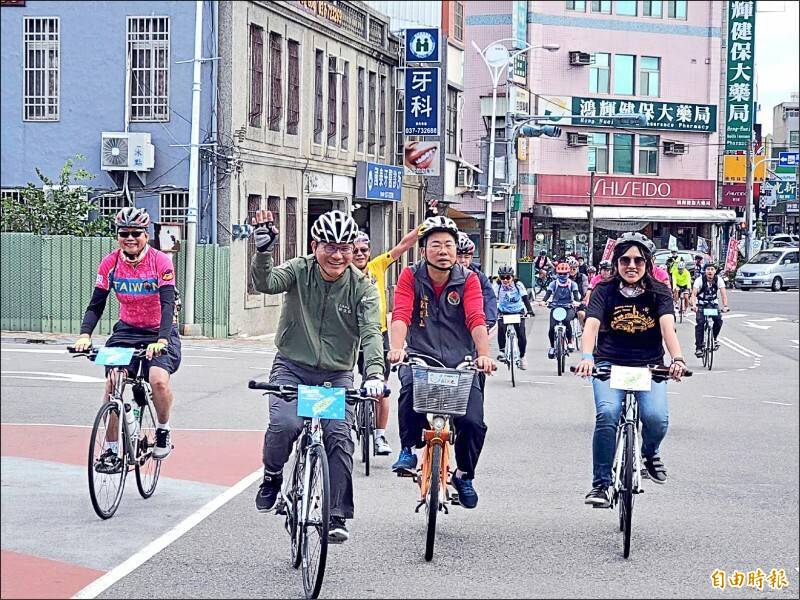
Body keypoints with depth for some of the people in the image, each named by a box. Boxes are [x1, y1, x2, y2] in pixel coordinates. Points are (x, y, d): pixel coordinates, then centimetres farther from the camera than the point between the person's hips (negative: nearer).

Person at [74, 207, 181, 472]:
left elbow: (168, 304, -24)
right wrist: (85, 335, -23)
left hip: (159, 332, -3)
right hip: (127, 330, 3)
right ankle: (111, 449, -3)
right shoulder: (110, 262, -7)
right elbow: (96, 304, -6)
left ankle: (163, 430, 2)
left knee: (159, 380, -27)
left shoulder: (160, 261, -16)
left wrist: (161, 340, -38)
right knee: (112, 384, -16)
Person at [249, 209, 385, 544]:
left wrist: (374, 373, -34)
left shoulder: (362, 286, -6)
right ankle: (272, 476, 6)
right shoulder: (299, 271, -6)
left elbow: (370, 332, -18)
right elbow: (265, 283, -25)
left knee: (339, 435, -15)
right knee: (285, 424, -25)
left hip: (337, 374, 1)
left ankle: (336, 516, -3)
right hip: (292, 367, -1)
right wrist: (263, 251, -44)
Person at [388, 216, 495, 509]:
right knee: (411, 387, -35)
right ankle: (408, 450, -10)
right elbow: (401, 315, -17)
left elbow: (477, 320, -17)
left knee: (473, 424, -14)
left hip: (460, 361, 1)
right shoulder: (410, 276, -4)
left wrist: (484, 355, -34)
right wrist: (397, 348, -36)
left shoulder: (468, 279, -4)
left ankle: (464, 475, 18)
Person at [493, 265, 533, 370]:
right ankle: (502, 351, -12)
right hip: (503, 312, 0)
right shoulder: (498, 286, -16)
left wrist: (529, 310, -36)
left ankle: (522, 356, 10)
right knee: (501, 329, -29)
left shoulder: (518, 285, -17)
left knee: (521, 335, -11)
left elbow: (525, 298, -21)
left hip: (518, 312, 0)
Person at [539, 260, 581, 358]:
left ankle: (570, 341, -13)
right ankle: (552, 346, 9)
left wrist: (576, 301, -37)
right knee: (552, 327, -15)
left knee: (567, 321, -33)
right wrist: (543, 301, -32)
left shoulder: (572, 284, 1)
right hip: (555, 307, 1)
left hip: (568, 307, -1)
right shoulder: (553, 284, 2)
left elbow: (576, 294, -13)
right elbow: (548, 293, -11)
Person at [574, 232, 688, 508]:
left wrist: (677, 359, -36)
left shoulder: (659, 292, -1)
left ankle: (650, 453, 14)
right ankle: (600, 484, -15)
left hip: (649, 366, 1)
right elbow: (591, 325, -18)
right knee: (607, 413, -27)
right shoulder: (604, 291, -3)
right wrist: (586, 357, -38)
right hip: (609, 364, -1)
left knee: (656, 418, -24)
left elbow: (668, 327, -17)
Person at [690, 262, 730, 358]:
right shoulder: (700, 280, -20)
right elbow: (693, 294, -28)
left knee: (718, 319, -22)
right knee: (700, 323, -20)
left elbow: (724, 294, -23)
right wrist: (693, 305, -47)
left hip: (713, 304, 2)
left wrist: (725, 306, -40)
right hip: (701, 304, -2)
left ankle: (715, 338, 6)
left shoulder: (719, 280, -15)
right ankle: (698, 348, -16)